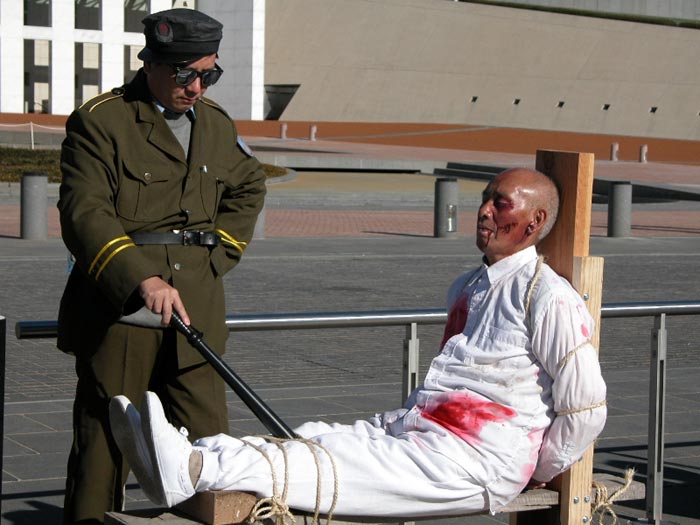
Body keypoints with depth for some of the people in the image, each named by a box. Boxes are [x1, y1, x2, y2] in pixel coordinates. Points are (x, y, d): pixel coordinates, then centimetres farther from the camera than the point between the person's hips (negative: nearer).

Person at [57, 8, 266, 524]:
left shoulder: (217, 124, 12)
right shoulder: (99, 122, -7)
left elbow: (249, 186, 31)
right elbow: (84, 214, -17)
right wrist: (141, 278, -30)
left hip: (195, 314, 5)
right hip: (119, 314, -5)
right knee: (103, 445, 3)